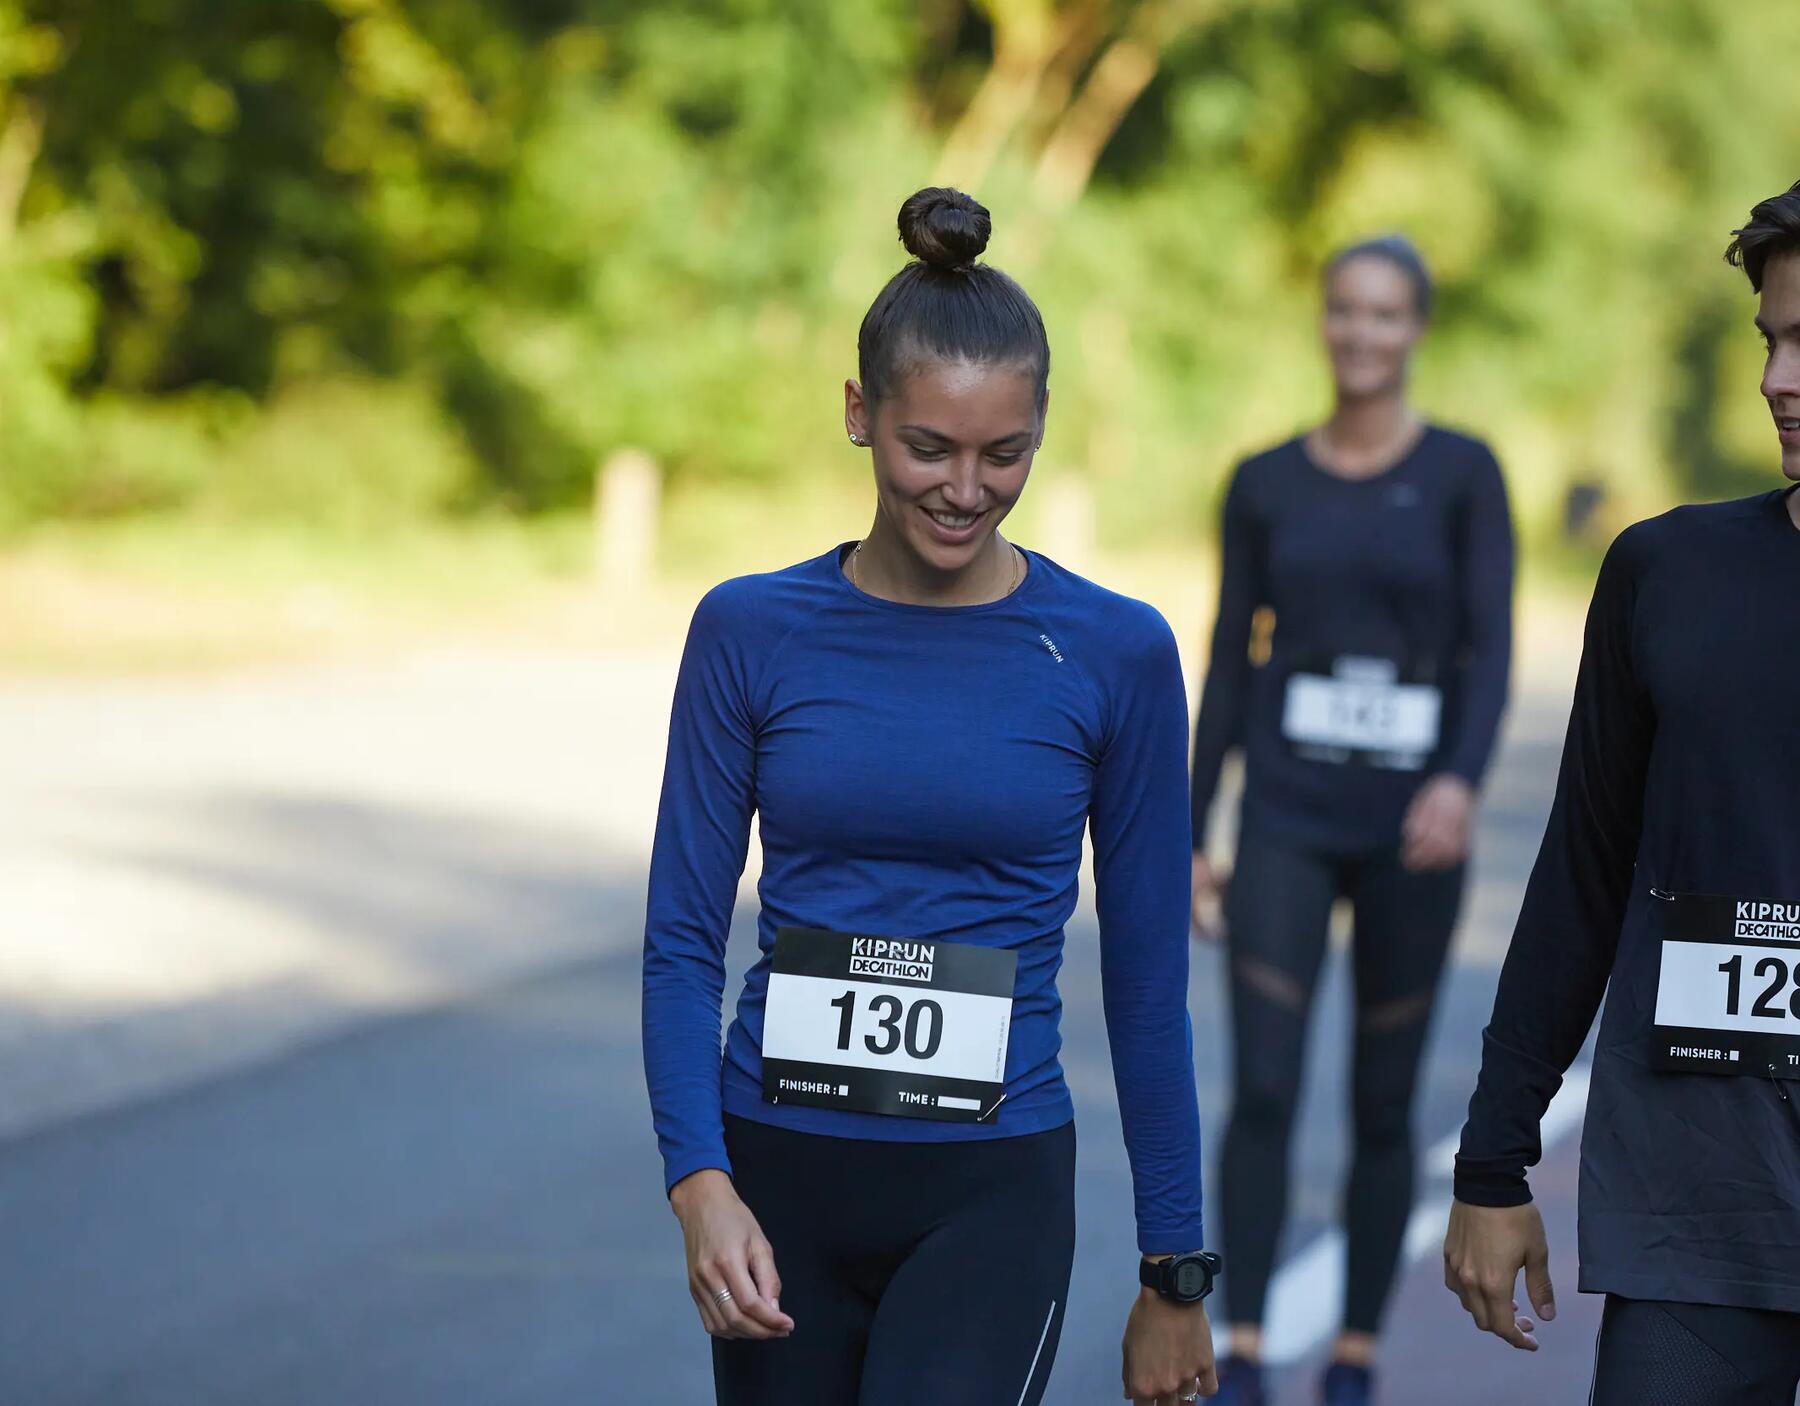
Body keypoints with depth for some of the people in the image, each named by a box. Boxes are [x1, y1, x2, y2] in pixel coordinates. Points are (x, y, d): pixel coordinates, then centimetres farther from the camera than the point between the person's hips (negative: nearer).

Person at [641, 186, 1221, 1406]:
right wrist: (702, 1185, -15)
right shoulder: (751, 634, -1)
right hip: (782, 1181, 2)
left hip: (991, 1198, -2)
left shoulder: (1115, 655, -4)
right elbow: (683, 938, -1)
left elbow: (1148, 979, 1)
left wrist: (1175, 1271, 4)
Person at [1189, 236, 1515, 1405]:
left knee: (1385, 1106, 6)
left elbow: (1492, 650, -8)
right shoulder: (1266, 484, 6)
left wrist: (1462, 780, -26)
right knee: (1263, 1090, -12)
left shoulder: (1464, 474, -1)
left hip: (1409, 829, -1)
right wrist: (1193, 837, 6)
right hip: (1285, 823, 1)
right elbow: (1231, 666, 8)